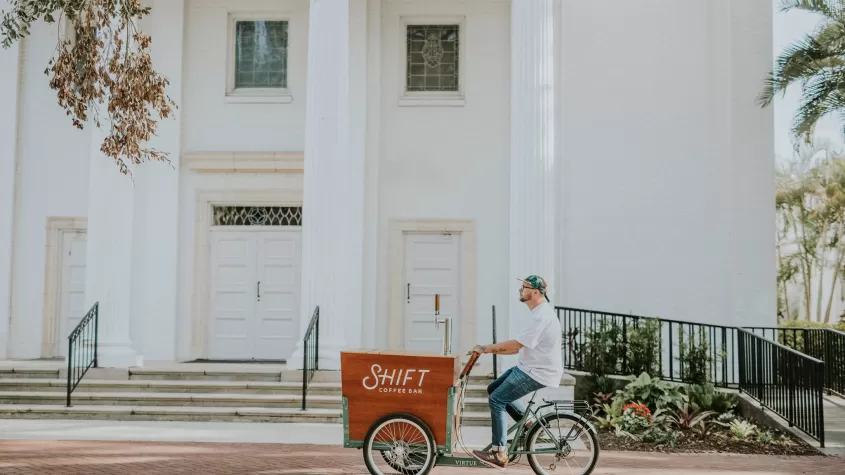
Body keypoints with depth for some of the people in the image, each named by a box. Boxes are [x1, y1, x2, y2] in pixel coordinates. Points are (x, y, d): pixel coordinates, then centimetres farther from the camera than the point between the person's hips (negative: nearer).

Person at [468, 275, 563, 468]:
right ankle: (529, 422, 17)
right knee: (494, 389, 14)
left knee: (497, 400, -10)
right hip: (530, 367, 10)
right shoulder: (540, 312, 13)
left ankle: (500, 454, -7)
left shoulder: (541, 315, -21)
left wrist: (487, 348, -16)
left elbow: (517, 344, -24)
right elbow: (523, 346, 15)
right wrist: (495, 350, 6)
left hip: (538, 373, -10)